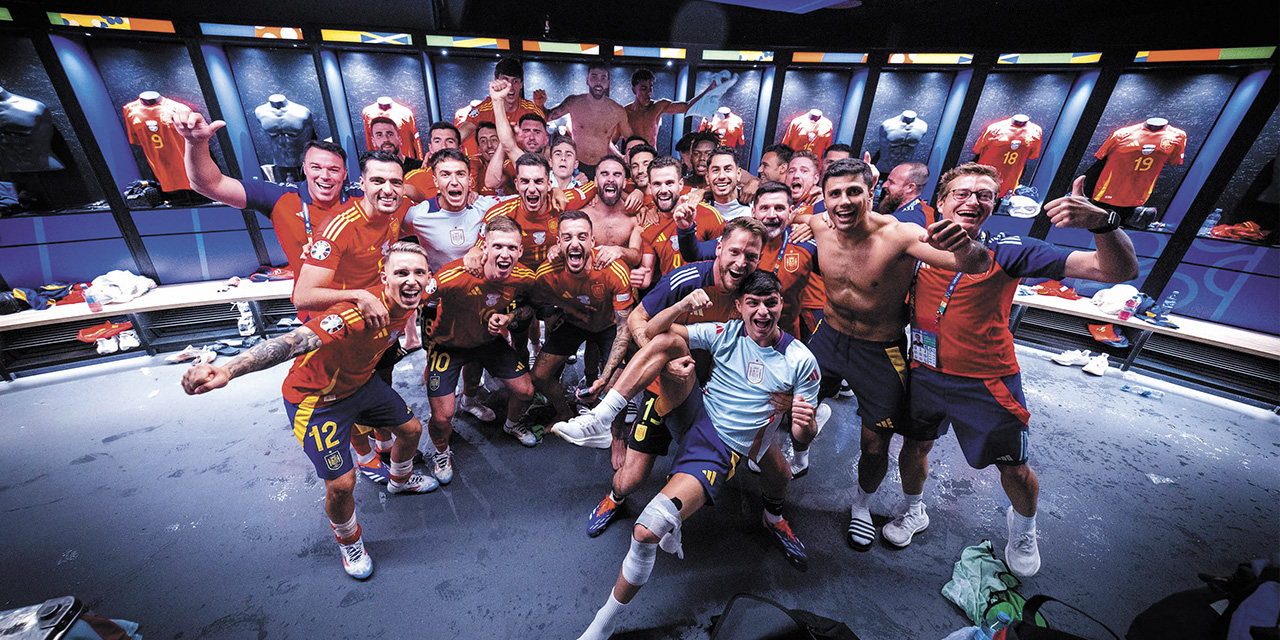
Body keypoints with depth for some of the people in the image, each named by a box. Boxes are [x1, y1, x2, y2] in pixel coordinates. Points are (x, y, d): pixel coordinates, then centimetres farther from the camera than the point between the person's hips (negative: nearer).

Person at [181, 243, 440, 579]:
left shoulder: (406, 303, -16)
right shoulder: (359, 312, -40)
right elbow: (294, 341, -51)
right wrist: (228, 370, -63)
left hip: (361, 382, 7)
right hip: (317, 399, -7)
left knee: (411, 429, 17)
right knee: (341, 484, -5)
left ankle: (400, 480, 52)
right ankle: (348, 541, 30)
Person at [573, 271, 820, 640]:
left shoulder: (801, 361, -5)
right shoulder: (726, 334, 0)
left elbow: (801, 436, -1)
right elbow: (656, 331, -2)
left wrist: (806, 424, -25)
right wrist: (684, 305, -21)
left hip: (720, 452, -4)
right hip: (695, 417, 4)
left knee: (647, 531, -23)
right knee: (669, 341, -16)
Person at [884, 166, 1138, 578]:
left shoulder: (1007, 251, -12)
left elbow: (1118, 271, -16)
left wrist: (1101, 222, -36)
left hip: (986, 384, -1)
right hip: (925, 374, 2)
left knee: (1014, 469, 14)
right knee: (914, 447, 17)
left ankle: (1023, 528, 49)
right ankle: (913, 513, 46)